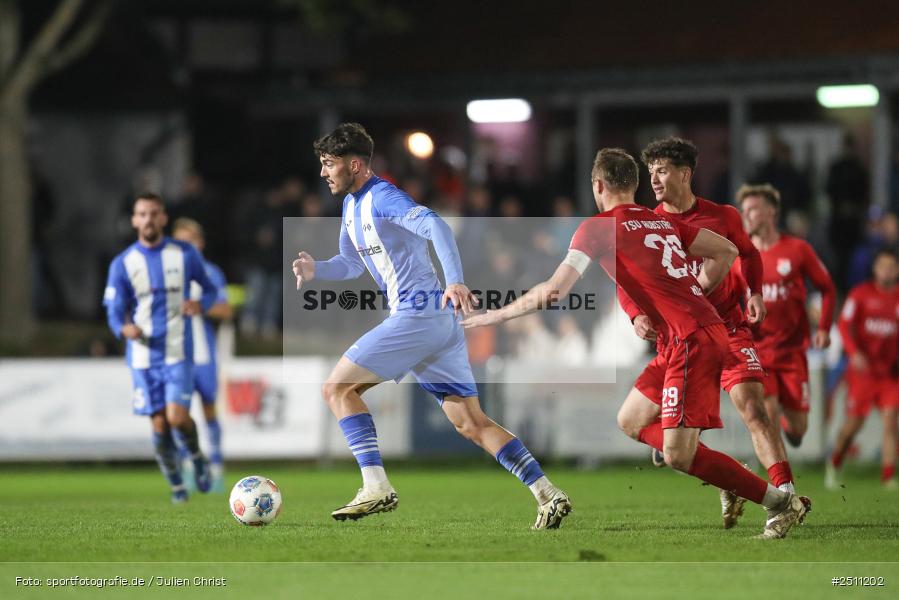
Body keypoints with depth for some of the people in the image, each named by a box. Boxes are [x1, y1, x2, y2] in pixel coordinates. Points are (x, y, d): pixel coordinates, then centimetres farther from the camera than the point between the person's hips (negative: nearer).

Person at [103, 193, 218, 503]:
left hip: (178, 352, -1)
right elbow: (114, 312, 0)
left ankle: (197, 457, 15)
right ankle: (176, 484, 20)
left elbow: (210, 289, 12)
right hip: (143, 357, 1)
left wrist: (201, 304, -11)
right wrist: (125, 329, -23)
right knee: (159, 425, 1)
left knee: (177, 417, -16)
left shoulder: (185, 254, 1)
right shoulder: (122, 264, 0)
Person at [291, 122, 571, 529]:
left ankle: (376, 487, -13)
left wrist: (455, 281, -39)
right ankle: (548, 495, 1)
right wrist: (315, 271, 10)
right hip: (439, 321, 10)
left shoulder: (381, 197, -10)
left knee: (337, 388, -7)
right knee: (472, 424, 7)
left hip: (418, 313, -10)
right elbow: (351, 264, 31)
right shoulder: (352, 205, 19)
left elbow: (435, 227, -26)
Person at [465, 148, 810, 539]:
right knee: (630, 423, 17)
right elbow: (727, 251, 19)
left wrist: (497, 315, 3)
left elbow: (554, 291, -8)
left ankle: (782, 502, -10)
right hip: (707, 328, 9)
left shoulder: (597, 228, -3)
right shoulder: (663, 221, 17)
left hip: (691, 341, -9)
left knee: (677, 456, -12)